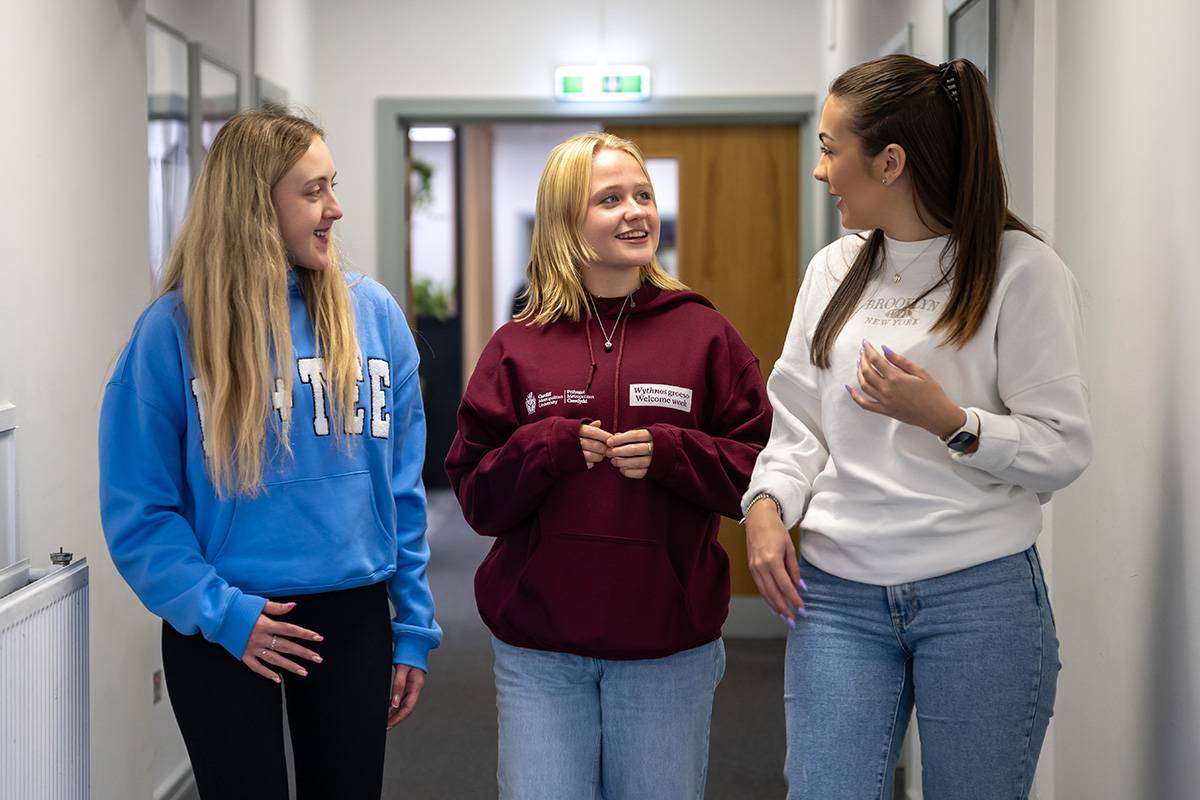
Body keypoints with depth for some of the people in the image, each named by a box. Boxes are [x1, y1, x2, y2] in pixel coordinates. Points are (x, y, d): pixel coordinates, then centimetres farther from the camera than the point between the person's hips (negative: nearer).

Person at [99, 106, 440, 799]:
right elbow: (139, 508, -8)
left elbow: (403, 486, 4)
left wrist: (414, 626, 4)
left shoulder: (372, 314, -1)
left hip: (354, 618, 3)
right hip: (226, 628, -2)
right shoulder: (176, 329, -9)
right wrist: (219, 612, -17)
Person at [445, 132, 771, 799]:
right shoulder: (518, 347, 4)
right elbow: (479, 500, 3)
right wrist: (544, 448, -15)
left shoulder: (704, 334, 2)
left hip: (670, 646, 0)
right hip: (538, 649, 1)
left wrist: (669, 454, -15)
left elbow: (763, 469, 1)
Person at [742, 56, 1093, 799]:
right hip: (837, 595, 4)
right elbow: (798, 425, 12)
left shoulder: (1019, 268, -6)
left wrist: (944, 418, -22)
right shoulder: (834, 269, 10)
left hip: (981, 597, -4)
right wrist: (768, 504, -6)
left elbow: (1064, 449, -8)